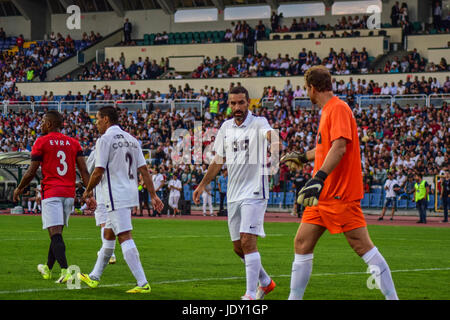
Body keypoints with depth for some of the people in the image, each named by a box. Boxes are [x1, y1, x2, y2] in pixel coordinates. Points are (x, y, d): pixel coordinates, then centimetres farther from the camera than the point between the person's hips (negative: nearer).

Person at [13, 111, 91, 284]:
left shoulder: (41, 142, -2)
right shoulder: (73, 143, 11)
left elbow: (32, 172, -1)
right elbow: (84, 171, 4)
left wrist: (19, 189, 14)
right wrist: (89, 194, 4)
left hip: (51, 193, -5)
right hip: (69, 193, 5)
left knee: (55, 234, -11)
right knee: (57, 232, 18)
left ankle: (65, 271, -26)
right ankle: (48, 269, 33)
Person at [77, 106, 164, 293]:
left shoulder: (105, 140, -9)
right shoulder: (131, 139, 14)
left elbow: (99, 172, -13)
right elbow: (143, 170, 10)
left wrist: (88, 190, 3)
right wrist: (153, 195, 10)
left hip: (116, 196, -9)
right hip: (131, 194, 9)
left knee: (125, 237, -12)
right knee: (108, 235, 19)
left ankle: (143, 283, -19)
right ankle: (94, 277, 30)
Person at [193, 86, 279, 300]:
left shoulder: (258, 123, -8)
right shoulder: (226, 127, 11)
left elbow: (269, 133, -32)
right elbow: (219, 159, 21)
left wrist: (273, 139, -55)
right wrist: (203, 184, 22)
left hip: (254, 192, -7)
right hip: (233, 194, 7)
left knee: (248, 240, -18)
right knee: (238, 247, 11)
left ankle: (251, 294, -16)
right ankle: (265, 282, 31)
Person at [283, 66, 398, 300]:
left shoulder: (338, 108, -12)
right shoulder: (327, 111, 18)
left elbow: (339, 147, -25)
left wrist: (319, 178, -35)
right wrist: (302, 157, 48)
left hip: (340, 194, -10)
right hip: (322, 195, 10)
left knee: (362, 246, -9)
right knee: (302, 243, 5)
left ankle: (392, 297, -5)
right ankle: (294, 298, 9)